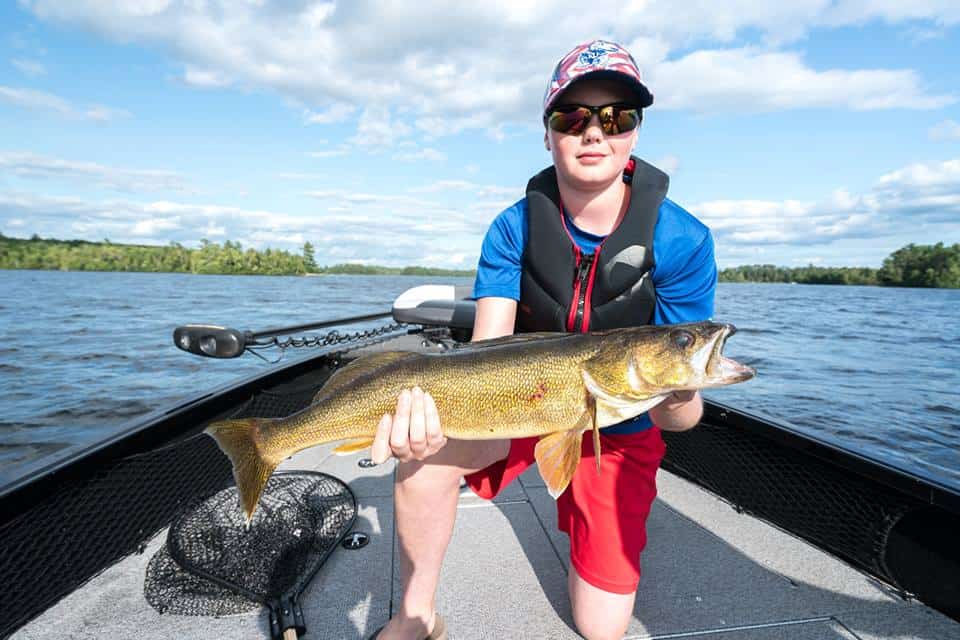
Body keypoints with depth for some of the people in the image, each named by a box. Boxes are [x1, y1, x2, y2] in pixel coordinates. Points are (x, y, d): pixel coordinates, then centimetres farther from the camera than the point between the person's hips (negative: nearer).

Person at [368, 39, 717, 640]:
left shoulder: (682, 240, -20)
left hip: (620, 429, 0)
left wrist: (672, 397, -46)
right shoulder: (515, 228, -14)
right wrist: (433, 400, -46)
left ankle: (587, 524, 36)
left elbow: (684, 415, -21)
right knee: (426, 451, -31)